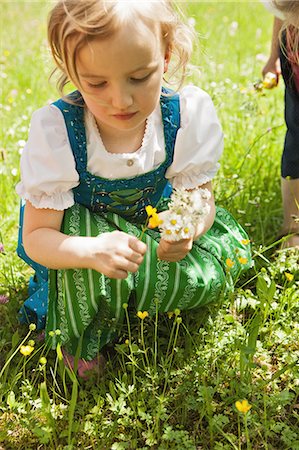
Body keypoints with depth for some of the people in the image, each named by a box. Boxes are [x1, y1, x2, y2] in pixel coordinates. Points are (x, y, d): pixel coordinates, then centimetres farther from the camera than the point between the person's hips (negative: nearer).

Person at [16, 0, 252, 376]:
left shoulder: (190, 112, -25)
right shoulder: (55, 129, -31)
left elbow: (200, 200, -16)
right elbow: (36, 237, -29)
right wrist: (93, 252, -51)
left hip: (147, 221, 4)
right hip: (72, 233, -3)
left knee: (229, 252, -15)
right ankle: (79, 348, -8)